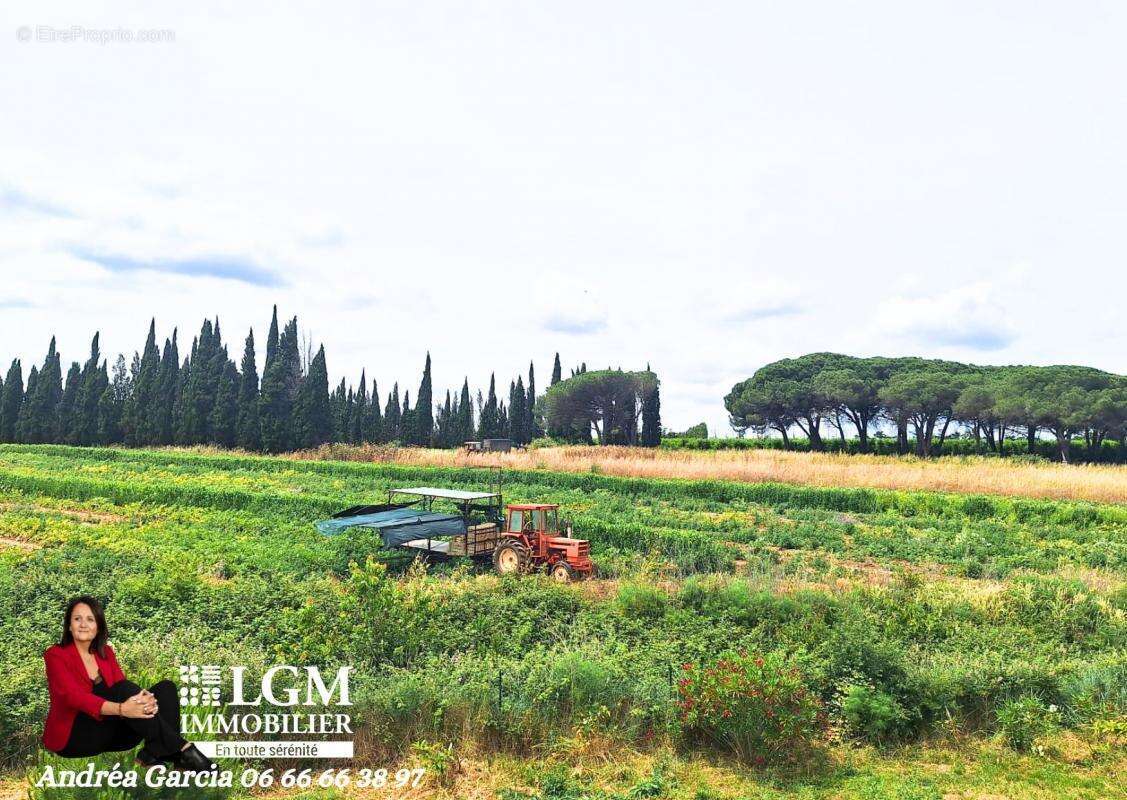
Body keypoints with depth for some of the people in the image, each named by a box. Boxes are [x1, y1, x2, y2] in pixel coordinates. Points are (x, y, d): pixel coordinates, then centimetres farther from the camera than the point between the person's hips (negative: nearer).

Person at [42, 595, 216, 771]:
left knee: (166, 688, -13)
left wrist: (143, 698, -30)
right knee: (125, 690, -31)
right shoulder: (56, 655, -6)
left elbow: (122, 687, -4)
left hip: (108, 734, 6)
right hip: (72, 737, -6)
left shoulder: (105, 652, 11)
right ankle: (183, 749, -35)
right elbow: (74, 697, -23)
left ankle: (153, 753, -35)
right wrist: (121, 709, -40)